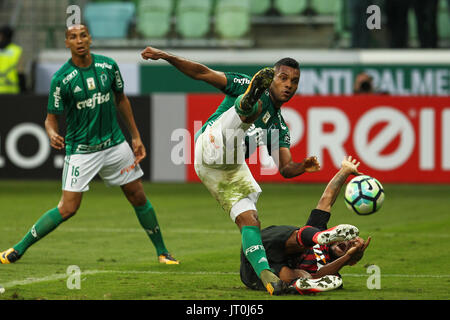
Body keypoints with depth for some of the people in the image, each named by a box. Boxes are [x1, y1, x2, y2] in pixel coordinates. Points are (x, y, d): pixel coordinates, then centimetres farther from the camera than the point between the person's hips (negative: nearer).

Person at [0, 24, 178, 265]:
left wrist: (135, 136, 15)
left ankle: (162, 252, 22)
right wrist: (52, 135, -31)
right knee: (68, 208, -11)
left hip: (115, 144, 4)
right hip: (80, 150, -4)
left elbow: (121, 99, 13)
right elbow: (52, 118, -8)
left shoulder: (108, 65, -1)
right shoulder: (61, 78, -13)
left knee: (139, 198, 7)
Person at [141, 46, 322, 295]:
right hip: (210, 149, -6)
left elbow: (284, 168, 11)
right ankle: (252, 96, -63)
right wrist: (164, 56, -6)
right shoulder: (245, 86, 8)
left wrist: (302, 167, -12)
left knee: (249, 219, -9)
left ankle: (265, 275, -17)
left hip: (233, 170, 6)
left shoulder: (279, 127, 23)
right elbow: (202, 73, 4)